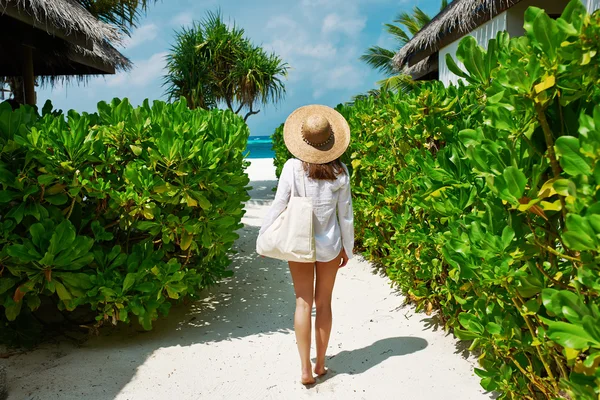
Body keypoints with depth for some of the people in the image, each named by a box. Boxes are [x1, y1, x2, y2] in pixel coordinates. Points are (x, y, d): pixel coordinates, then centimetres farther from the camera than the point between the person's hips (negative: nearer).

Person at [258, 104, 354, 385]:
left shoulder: (293, 167, -14)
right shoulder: (340, 172, -8)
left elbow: (279, 206, -11)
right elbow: (345, 214, -2)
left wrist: (265, 236, 4)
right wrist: (347, 248, 11)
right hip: (329, 245, 2)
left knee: (303, 303, 8)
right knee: (324, 303, 14)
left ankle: (305, 368, 10)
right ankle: (320, 364, 27)